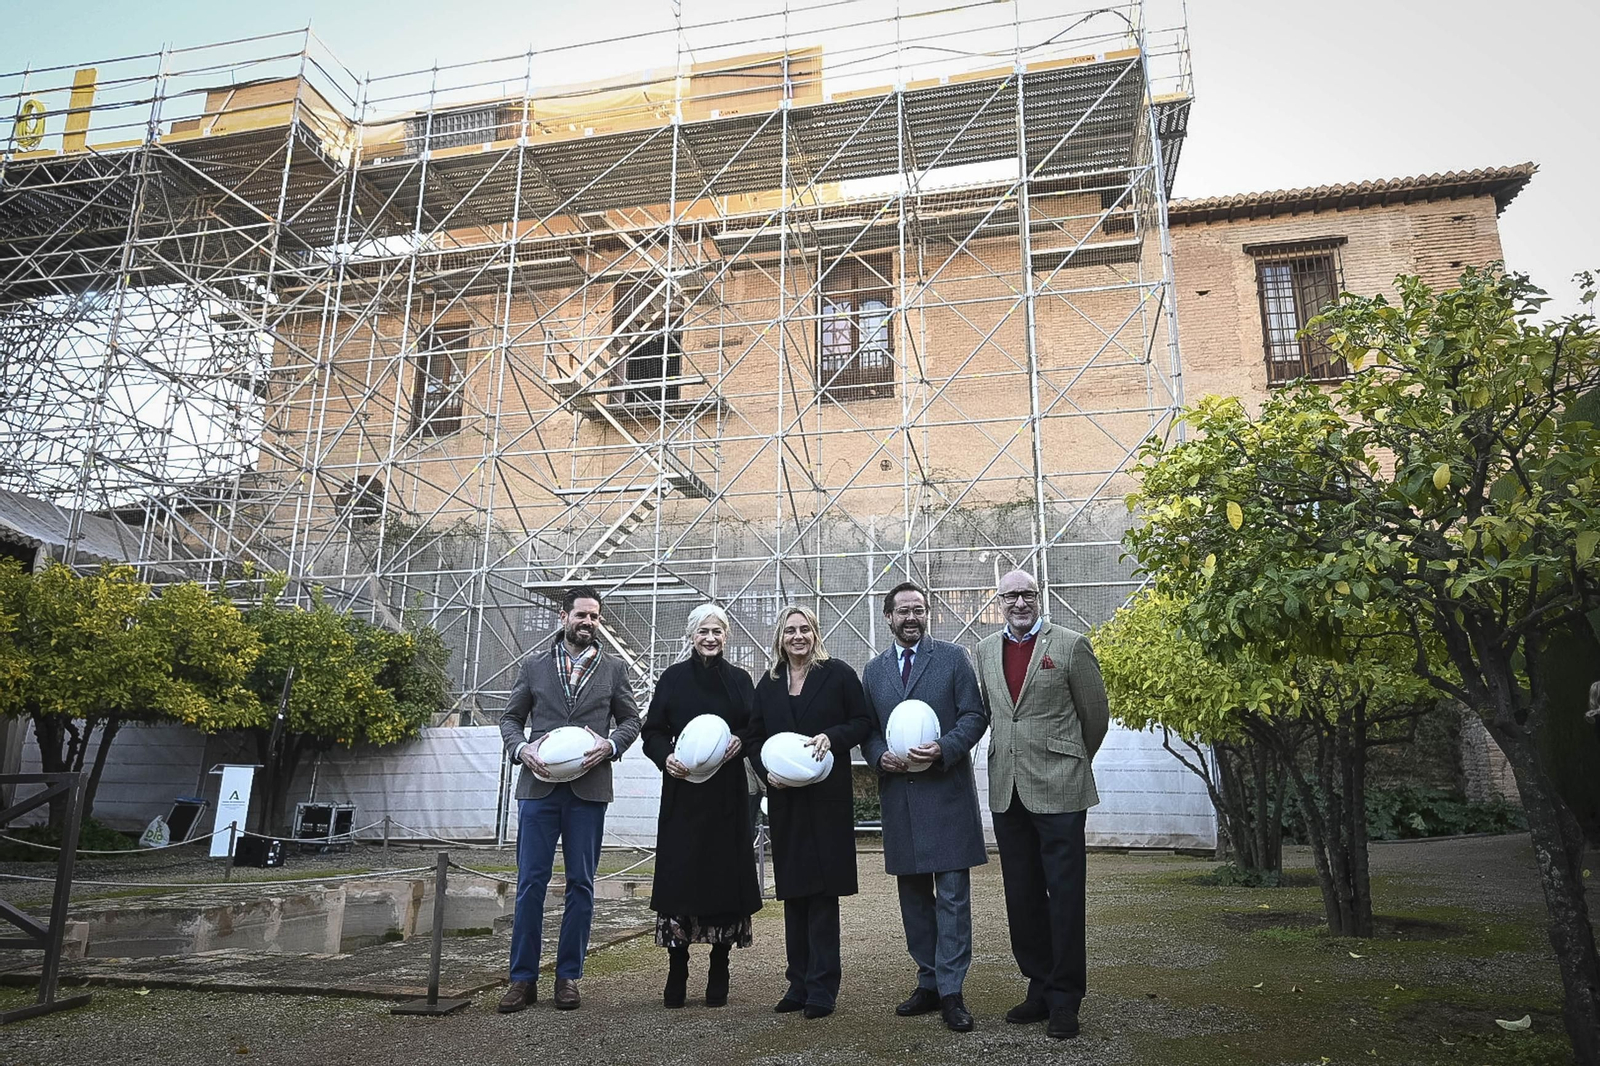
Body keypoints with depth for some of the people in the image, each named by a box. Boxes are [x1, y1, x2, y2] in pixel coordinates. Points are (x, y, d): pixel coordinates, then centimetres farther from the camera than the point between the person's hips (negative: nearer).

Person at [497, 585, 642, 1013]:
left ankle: (568, 976, 17)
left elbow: (631, 720, 12)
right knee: (530, 883, 1)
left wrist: (609, 745, -8)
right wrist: (521, 748, -8)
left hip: (588, 789, 0)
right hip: (539, 786, 0)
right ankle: (523, 978, 11)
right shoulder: (534, 665, 10)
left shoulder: (613, 669, 9)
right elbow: (510, 717, 12)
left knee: (581, 884, 6)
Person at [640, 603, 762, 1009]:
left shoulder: (739, 679, 8)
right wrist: (666, 757, -13)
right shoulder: (673, 678, 5)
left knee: (725, 873, 1)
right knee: (679, 873, -3)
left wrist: (740, 739, -10)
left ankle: (719, 975, 13)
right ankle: (676, 974, 8)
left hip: (727, 794, 1)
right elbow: (652, 732, 5)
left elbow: (758, 729, 11)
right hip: (683, 789, -1)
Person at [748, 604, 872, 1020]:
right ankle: (799, 984, 20)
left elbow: (862, 722, 0)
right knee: (793, 892, 10)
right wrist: (765, 770, -3)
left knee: (823, 891, -2)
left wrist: (832, 737, -16)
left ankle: (822, 988, 7)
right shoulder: (768, 684, 11)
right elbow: (755, 738, 14)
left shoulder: (838, 674, 0)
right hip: (785, 799, 4)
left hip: (827, 797, -4)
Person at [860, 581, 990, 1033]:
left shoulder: (953, 657, 2)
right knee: (913, 894, 12)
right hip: (898, 795, 4)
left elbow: (975, 716, -2)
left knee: (952, 894, -4)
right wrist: (879, 756, -7)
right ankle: (928, 983, 24)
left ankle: (951, 991, 4)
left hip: (947, 791, -4)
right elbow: (866, 728, 13)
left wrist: (943, 749, -17)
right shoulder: (873, 669, 12)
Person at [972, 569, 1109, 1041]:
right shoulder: (985, 649, 9)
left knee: (1064, 896, 1)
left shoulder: (1070, 644, -4)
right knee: (1022, 897, 12)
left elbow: (1096, 715, 4)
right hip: (1007, 790, 5)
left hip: (1057, 788, -5)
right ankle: (1040, 987, 26)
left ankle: (1065, 998, 13)